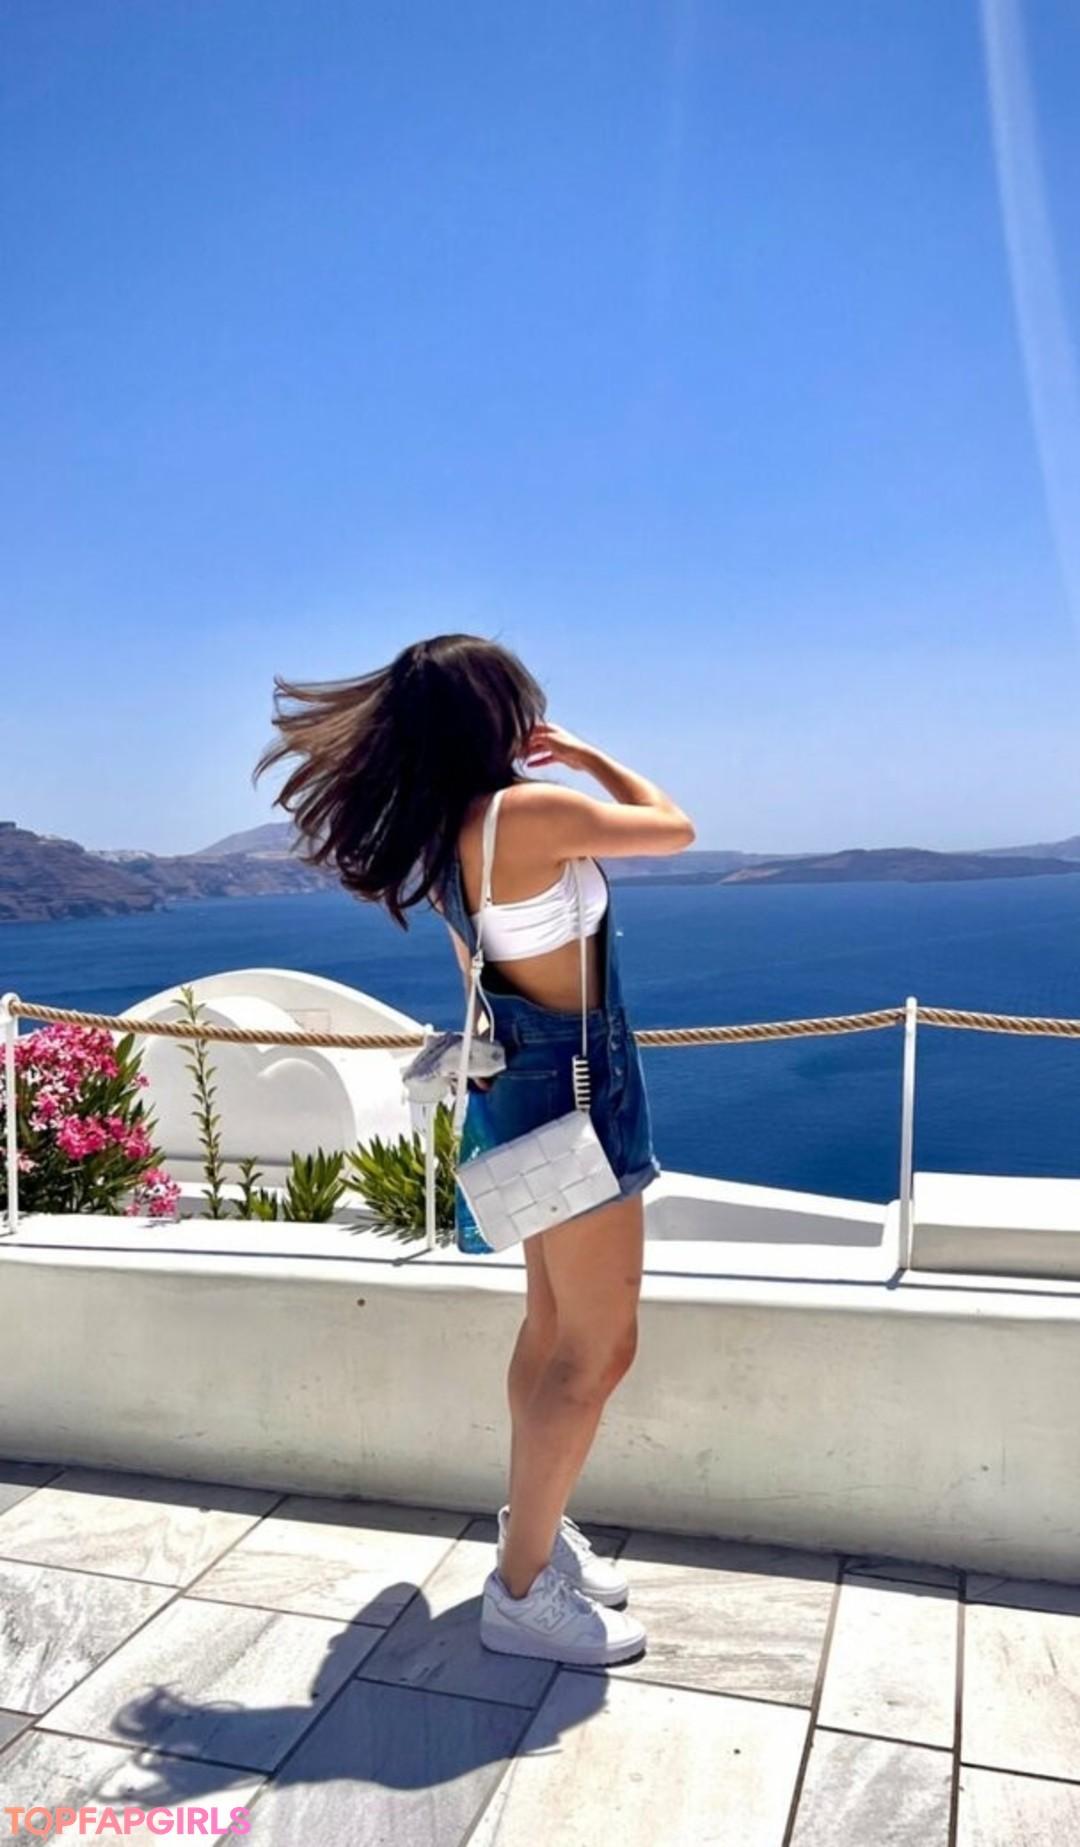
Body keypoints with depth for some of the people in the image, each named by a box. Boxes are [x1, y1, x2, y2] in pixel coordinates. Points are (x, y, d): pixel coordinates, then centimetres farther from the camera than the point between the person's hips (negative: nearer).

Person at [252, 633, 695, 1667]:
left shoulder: (440, 832, 5)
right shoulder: (532, 811, -22)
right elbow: (674, 827, -6)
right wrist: (583, 753, 4)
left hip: (529, 1082, 9)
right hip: (578, 1089, -9)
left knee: (553, 1329, 19)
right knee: (598, 1350, 1)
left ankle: (534, 1528, 33)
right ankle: (521, 1591, 13)